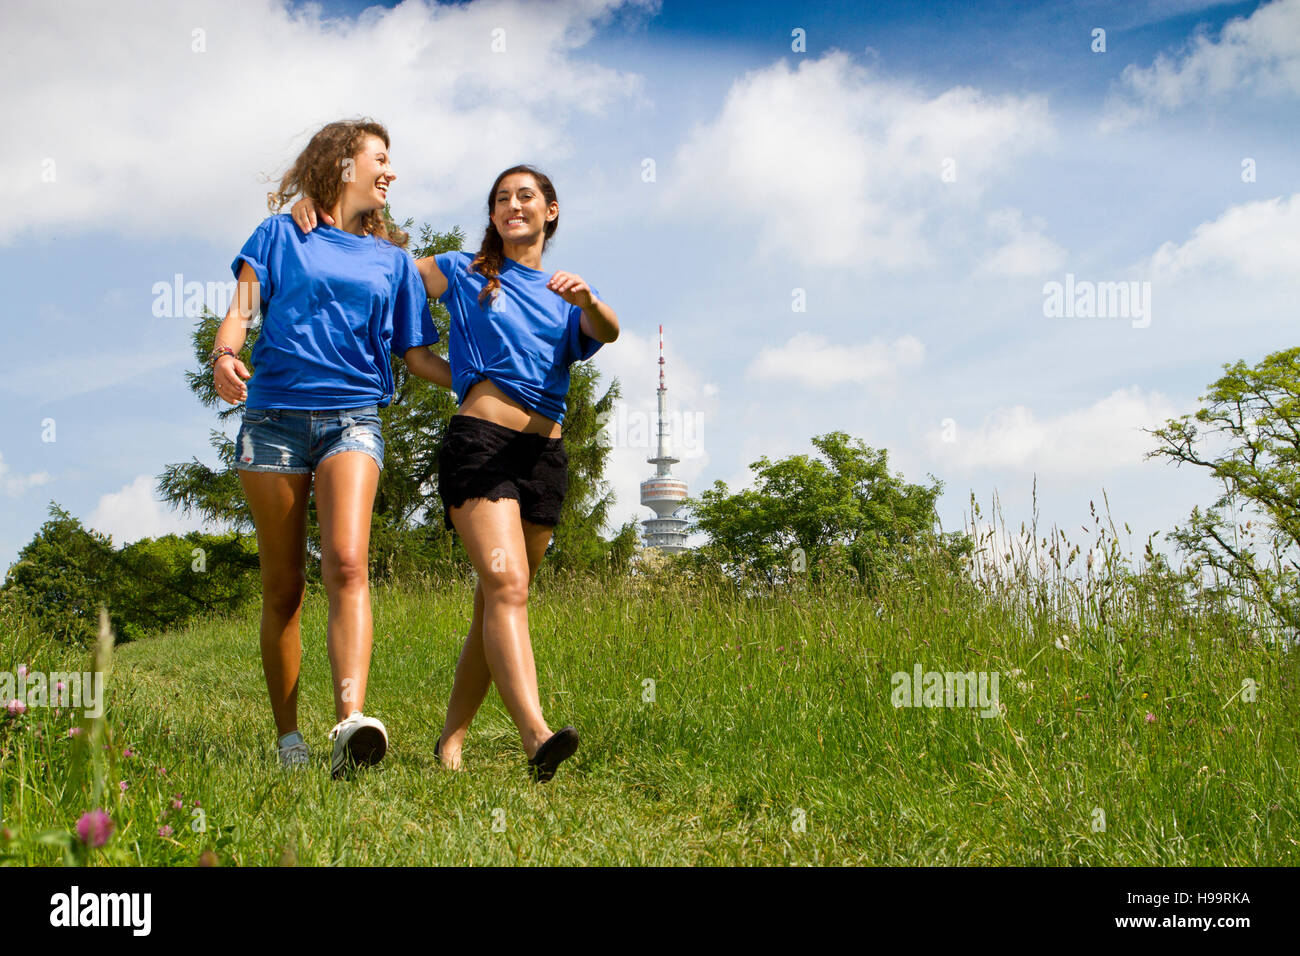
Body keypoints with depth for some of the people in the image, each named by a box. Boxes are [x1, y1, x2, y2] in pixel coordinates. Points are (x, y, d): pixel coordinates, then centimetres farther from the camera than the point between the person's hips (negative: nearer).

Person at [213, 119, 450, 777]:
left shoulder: (392, 258, 19)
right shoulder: (281, 234, 14)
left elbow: (418, 357, 19)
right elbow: (241, 309, 2)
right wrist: (225, 354, -20)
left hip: (352, 418, 0)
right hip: (273, 418, 0)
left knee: (347, 563, -23)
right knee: (282, 586, 2)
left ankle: (351, 722, -37)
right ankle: (288, 740, 9)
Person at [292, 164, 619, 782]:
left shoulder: (566, 294, 19)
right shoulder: (465, 273, 15)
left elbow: (608, 333, -2)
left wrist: (588, 301, -24)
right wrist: (321, 207, 7)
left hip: (545, 455, 4)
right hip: (480, 440, -4)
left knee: (496, 602, 4)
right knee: (505, 585, -21)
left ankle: (452, 737, 13)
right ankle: (535, 734, -38)